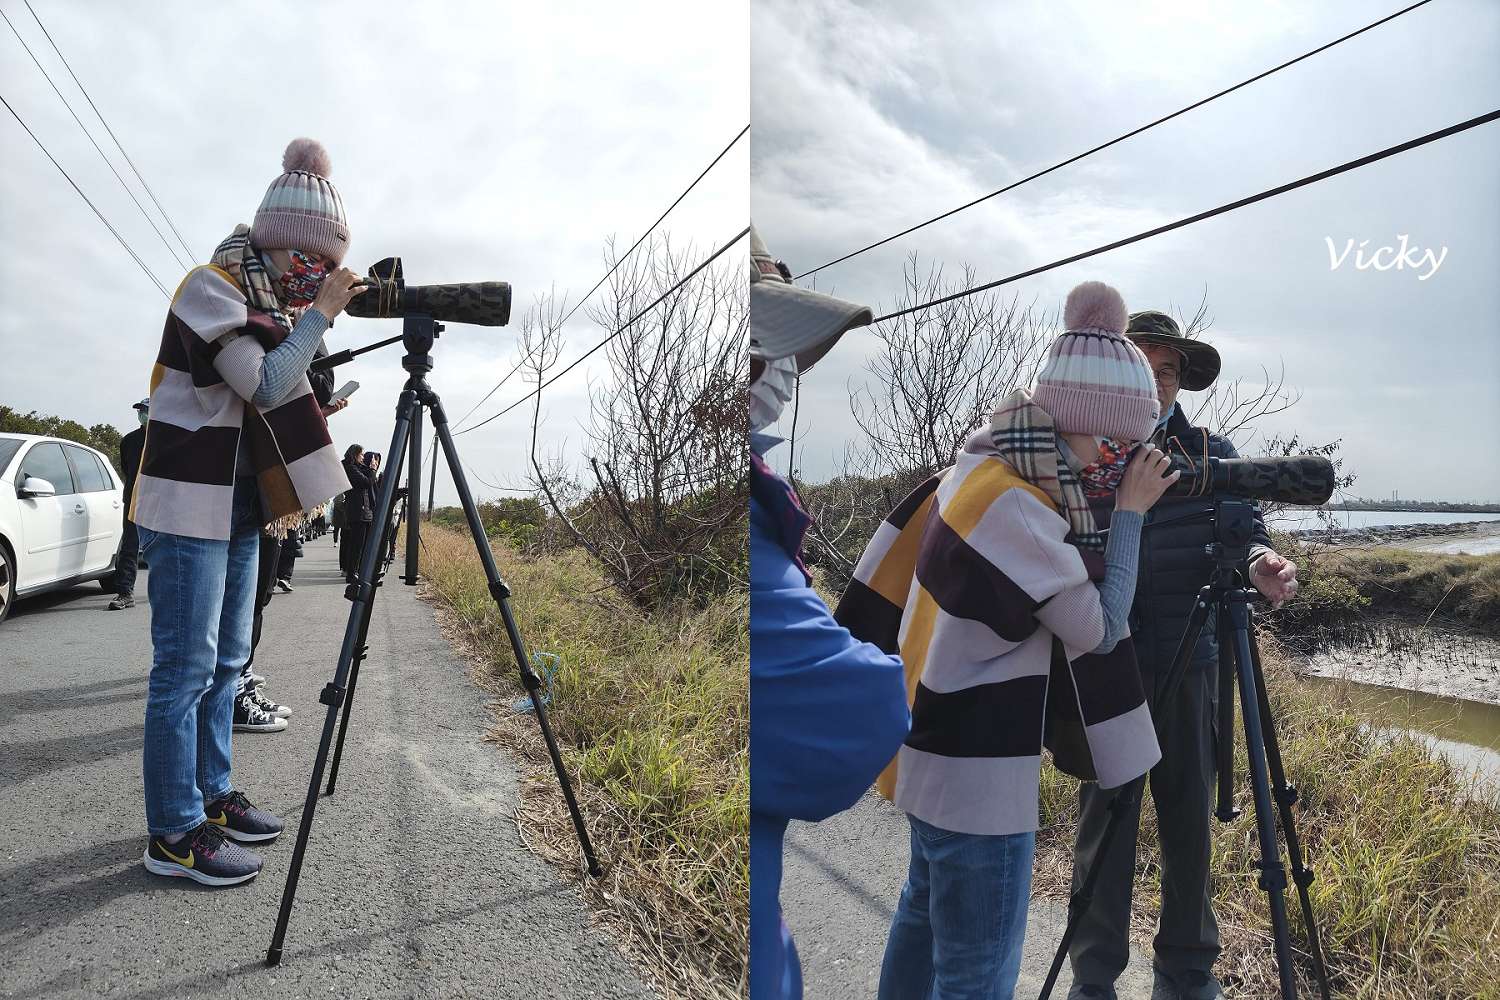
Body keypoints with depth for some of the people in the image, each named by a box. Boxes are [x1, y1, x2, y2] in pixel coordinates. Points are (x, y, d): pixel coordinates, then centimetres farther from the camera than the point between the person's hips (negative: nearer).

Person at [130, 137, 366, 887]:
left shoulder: (269, 299, 13)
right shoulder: (210, 288, -12)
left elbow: (280, 390, 18)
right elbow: (265, 386, -22)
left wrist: (319, 312, 7)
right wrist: (320, 312, -16)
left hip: (240, 504, 9)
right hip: (190, 502, -9)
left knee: (225, 661, 12)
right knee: (186, 667, -6)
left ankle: (212, 799, 23)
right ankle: (173, 834, 1)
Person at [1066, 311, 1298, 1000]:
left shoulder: (1213, 454, 8)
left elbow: (1243, 528, 0)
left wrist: (1260, 562, -21)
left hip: (1189, 663, 2)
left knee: (1190, 819, 11)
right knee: (1105, 819, 4)